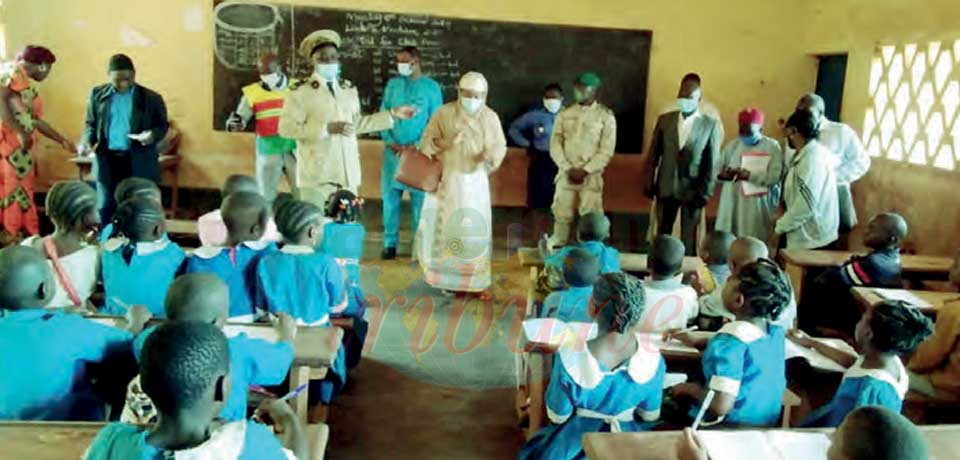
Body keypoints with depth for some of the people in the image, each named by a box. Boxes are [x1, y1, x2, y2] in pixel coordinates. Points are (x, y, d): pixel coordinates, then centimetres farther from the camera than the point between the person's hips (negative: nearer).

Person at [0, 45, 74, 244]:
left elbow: (37, 121, 31)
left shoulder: (27, 87, 25)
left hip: (20, 147, 9)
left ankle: (26, 239, 6)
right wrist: (20, 132, -23)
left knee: (22, 193, 6)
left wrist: (63, 141, 36)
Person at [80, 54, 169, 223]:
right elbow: (91, 124, 13)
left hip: (139, 163, -2)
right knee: (106, 208, 7)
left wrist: (153, 134, -17)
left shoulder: (151, 98, -2)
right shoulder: (98, 94, 7)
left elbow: (163, 125, 6)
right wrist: (87, 141, -7)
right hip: (107, 160, 2)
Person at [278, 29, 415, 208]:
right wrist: (327, 128, -17)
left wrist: (392, 114, 17)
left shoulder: (349, 89, 15)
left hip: (347, 172, 5)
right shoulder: (300, 91, -4)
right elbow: (286, 128, -11)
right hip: (316, 173, -5)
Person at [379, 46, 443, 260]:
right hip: (393, 152, 3)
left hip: (419, 152, -2)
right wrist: (391, 142, -7)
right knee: (390, 197, 3)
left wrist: (416, 146, -12)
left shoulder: (431, 87, 0)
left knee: (420, 199, 1)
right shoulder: (392, 84, 8)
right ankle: (390, 244, 13)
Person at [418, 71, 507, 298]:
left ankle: (477, 280, 11)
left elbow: (500, 147, 5)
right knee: (445, 228, 5)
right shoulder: (444, 113, -6)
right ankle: (447, 277, 19)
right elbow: (426, 141, -5)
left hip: (475, 181, 2)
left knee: (476, 230, 2)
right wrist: (446, 143, -25)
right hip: (446, 179, -1)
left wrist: (491, 155, -19)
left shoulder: (491, 117, 0)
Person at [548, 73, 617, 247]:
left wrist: (584, 170, -12)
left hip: (591, 176, -3)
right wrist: (568, 168, -8)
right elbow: (555, 144, 3)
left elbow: (606, 151, -6)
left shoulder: (606, 116, -1)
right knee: (561, 215, 6)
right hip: (566, 174, 3)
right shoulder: (565, 114, 8)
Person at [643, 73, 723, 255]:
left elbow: (712, 162, -5)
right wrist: (648, 184, 2)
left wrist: (705, 192, -8)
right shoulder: (664, 120, 3)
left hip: (693, 191, -2)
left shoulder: (711, 125, -5)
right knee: (662, 235, 11)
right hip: (666, 188, 3)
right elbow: (653, 155, 6)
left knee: (689, 239, 6)